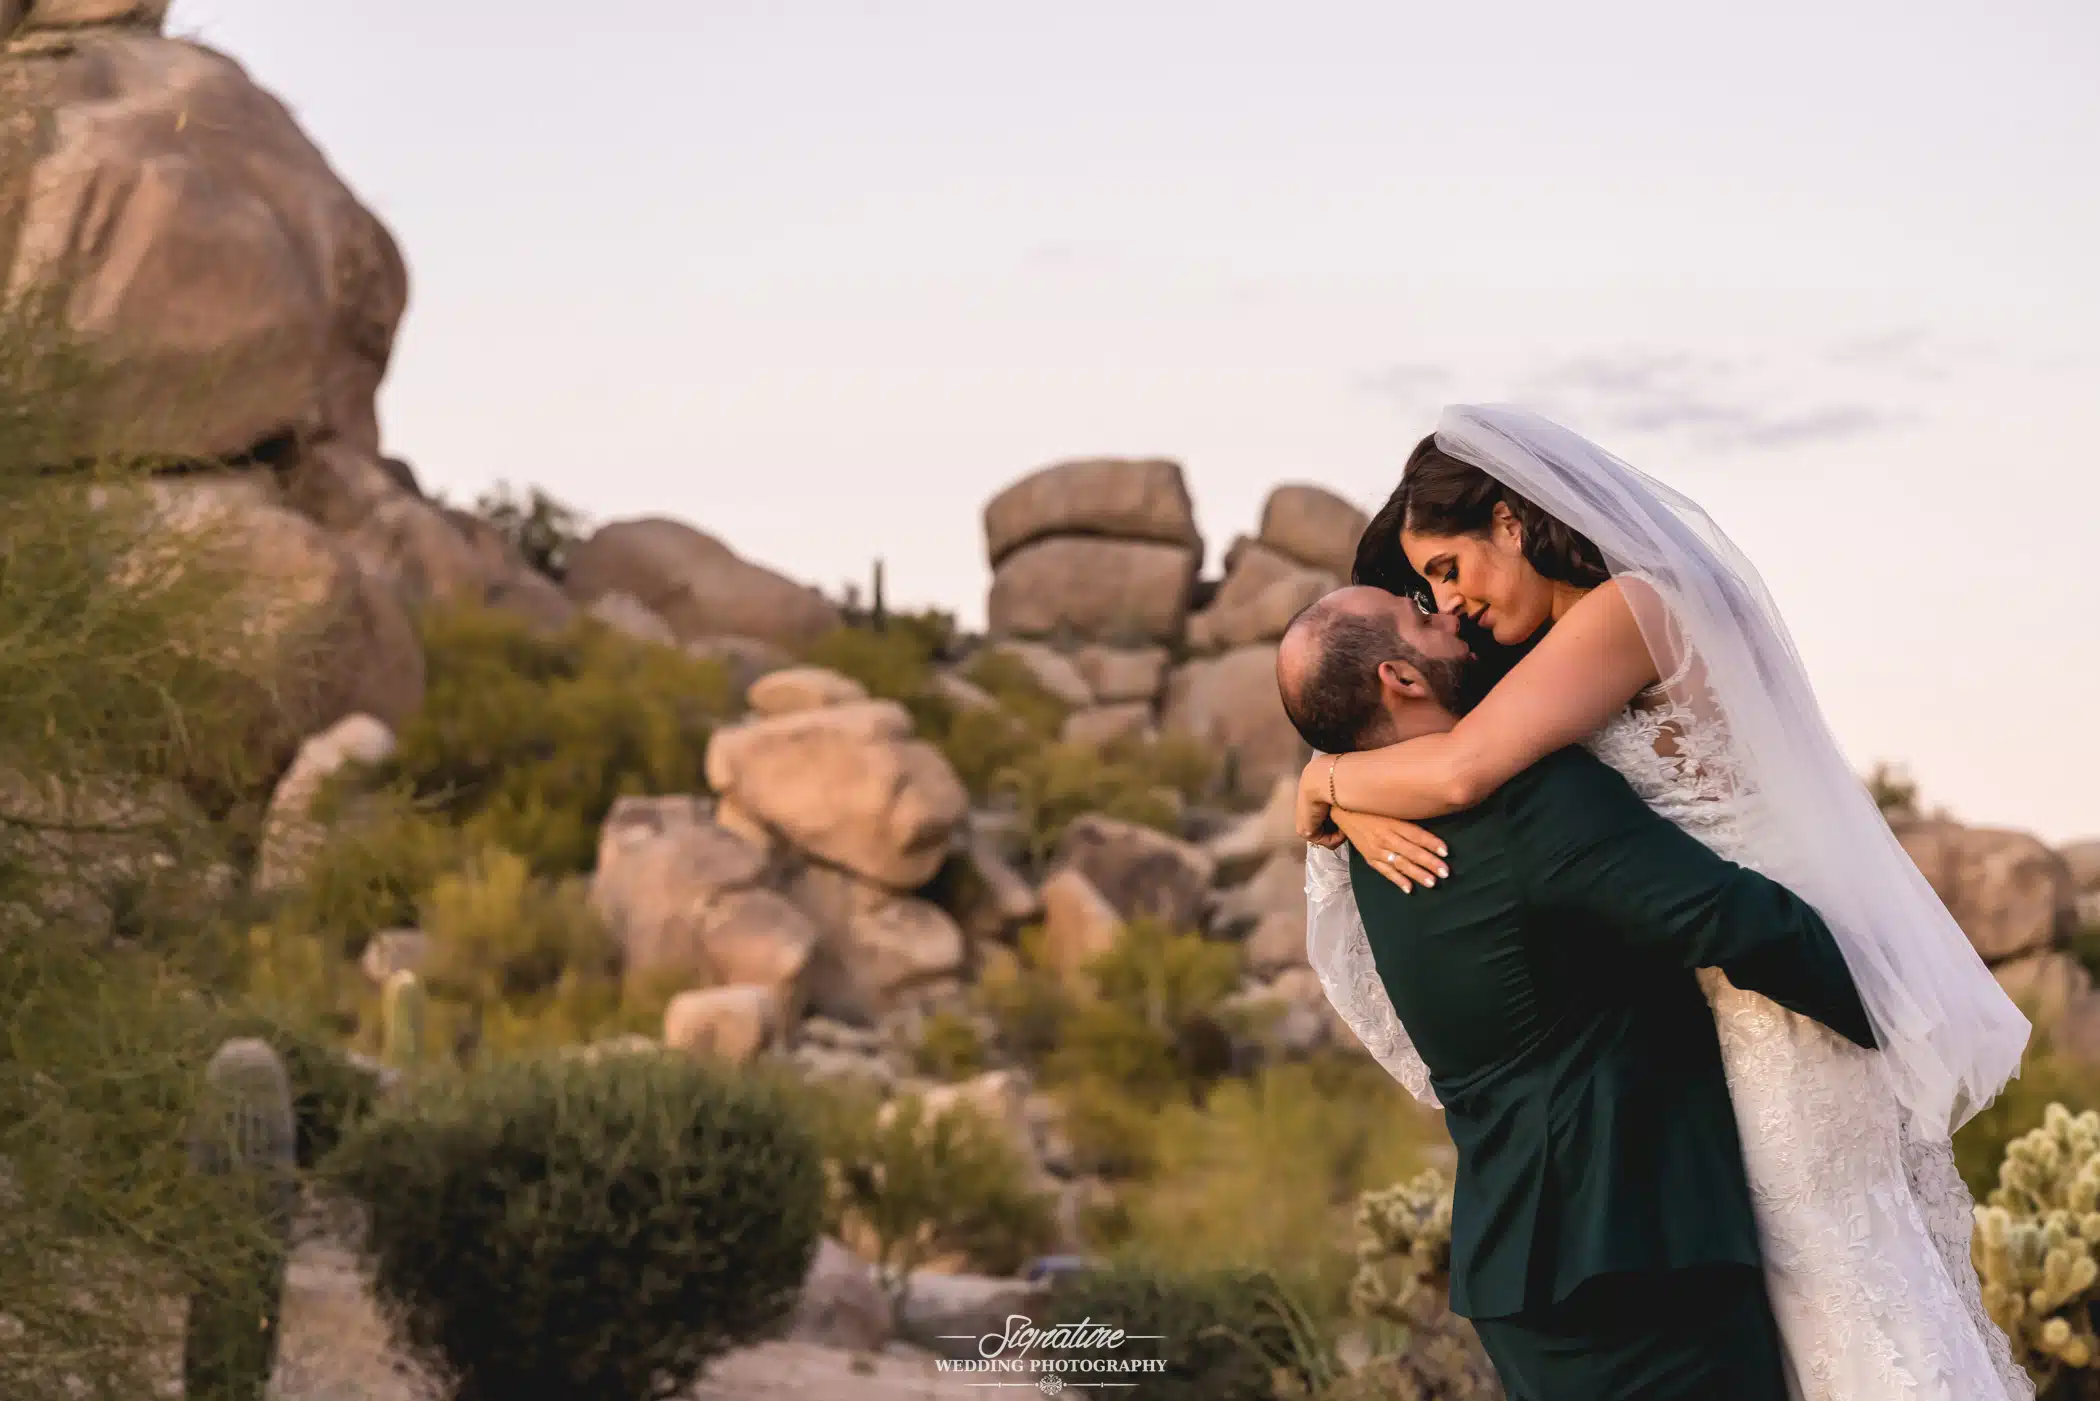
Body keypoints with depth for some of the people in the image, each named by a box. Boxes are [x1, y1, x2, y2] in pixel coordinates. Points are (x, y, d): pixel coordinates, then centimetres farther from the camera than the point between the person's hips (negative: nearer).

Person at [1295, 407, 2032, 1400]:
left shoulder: (1631, 608, -14)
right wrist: (1359, 812, -8)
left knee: (1837, 1292, -5)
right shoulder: (1563, 656, 14)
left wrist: (1323, 782, -8)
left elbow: (1460, 769, -26)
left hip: (1781, 994, -9)